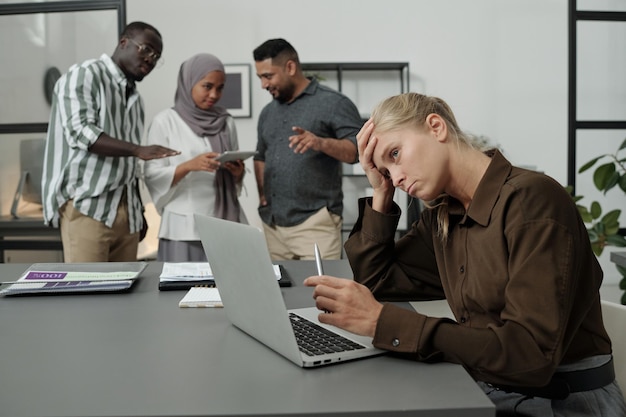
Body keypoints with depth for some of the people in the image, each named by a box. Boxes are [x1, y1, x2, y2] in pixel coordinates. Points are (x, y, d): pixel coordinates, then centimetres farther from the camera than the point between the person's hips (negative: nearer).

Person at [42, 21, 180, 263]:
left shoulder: (134, 97, 19)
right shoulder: (84, 76, -2)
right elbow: (80, 132, -18)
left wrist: (139, 210, 18)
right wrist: (138, 150, -28)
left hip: (127, 209, 7)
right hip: (86, 203, -7)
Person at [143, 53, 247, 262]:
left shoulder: (226, 122, 11)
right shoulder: (165, 121, -1)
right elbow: (152, 176, -5)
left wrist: (238, 172, -7)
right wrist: (189, 165, -19)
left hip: (225, 222, 4)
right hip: (185, 226, -3)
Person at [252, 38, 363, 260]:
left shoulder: (333, 103, -3)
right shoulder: (268, 112, 17)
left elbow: (358, 150, -11)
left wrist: (321, 143, -28)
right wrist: (262, 194, 11)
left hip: (315, 222, -6)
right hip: (271, 224, 6)